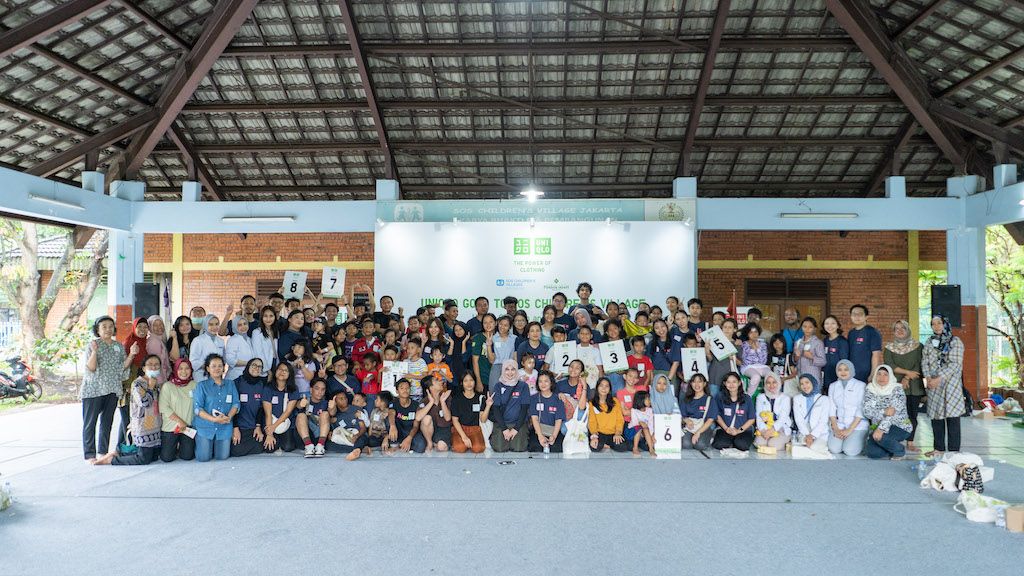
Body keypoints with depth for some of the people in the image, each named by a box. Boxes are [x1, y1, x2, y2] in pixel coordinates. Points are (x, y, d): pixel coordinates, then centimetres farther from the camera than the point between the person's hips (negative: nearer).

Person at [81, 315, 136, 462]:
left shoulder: (119, 346, 11)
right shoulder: (93, 345, -4)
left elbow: (122, 367, 9)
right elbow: (91, 367, -12)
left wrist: (131, 354, -5)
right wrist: (94, 351, -27)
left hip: (112, 389, 5)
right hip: (94, 389, -5)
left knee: (107, 422, 10)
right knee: (90, 422, -1)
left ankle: (103, 451, 19)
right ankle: (90, 454, 4)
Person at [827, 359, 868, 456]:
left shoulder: (860, 385, -1)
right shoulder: (832, 386, 11)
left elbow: (861, 410, -6)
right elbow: (831, 409, 7)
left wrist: (849, 430, -12)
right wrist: (836, 429, -6)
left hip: (858, 425, -3)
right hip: (839, 425, 3)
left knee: (850, 451, -21)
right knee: (834, 449, -18)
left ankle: (859, 441, 11)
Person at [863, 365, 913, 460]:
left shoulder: (897, 389, -10)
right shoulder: (870, 390, 1)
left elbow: (894, 412, -22)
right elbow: (867, 412, -10)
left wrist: (881, 428, -33)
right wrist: (884, 412, -28)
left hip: (900, 427, -4)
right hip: (878, 427, 4)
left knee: (880, 436, -32)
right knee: (870, 452, -18)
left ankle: (900, 450, -1)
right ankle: (894, 446, 12)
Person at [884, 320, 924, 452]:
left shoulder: (917, 346, 7)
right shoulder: (889, 348, 9)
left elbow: (919, 365, -3)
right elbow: (889, 365, -3)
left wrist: (906, 378, -12)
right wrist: (907, 372, -11)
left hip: (913, 386, 0)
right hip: (895, 386, 0)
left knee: (912, 415, 1)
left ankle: (910, 443, 7)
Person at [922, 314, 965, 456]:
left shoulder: (955, 341, -1)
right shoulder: (930, 342, 14)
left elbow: (955, 364, -11)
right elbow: (925, 361, 8)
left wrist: (939, 379, -17)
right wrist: (928, 378, -9)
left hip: (951, 384, -4)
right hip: (933, 385, 5)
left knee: (952, 416, -5)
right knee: (935, 416, 6)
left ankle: (954, 450, 0)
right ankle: (939, 448, 14)